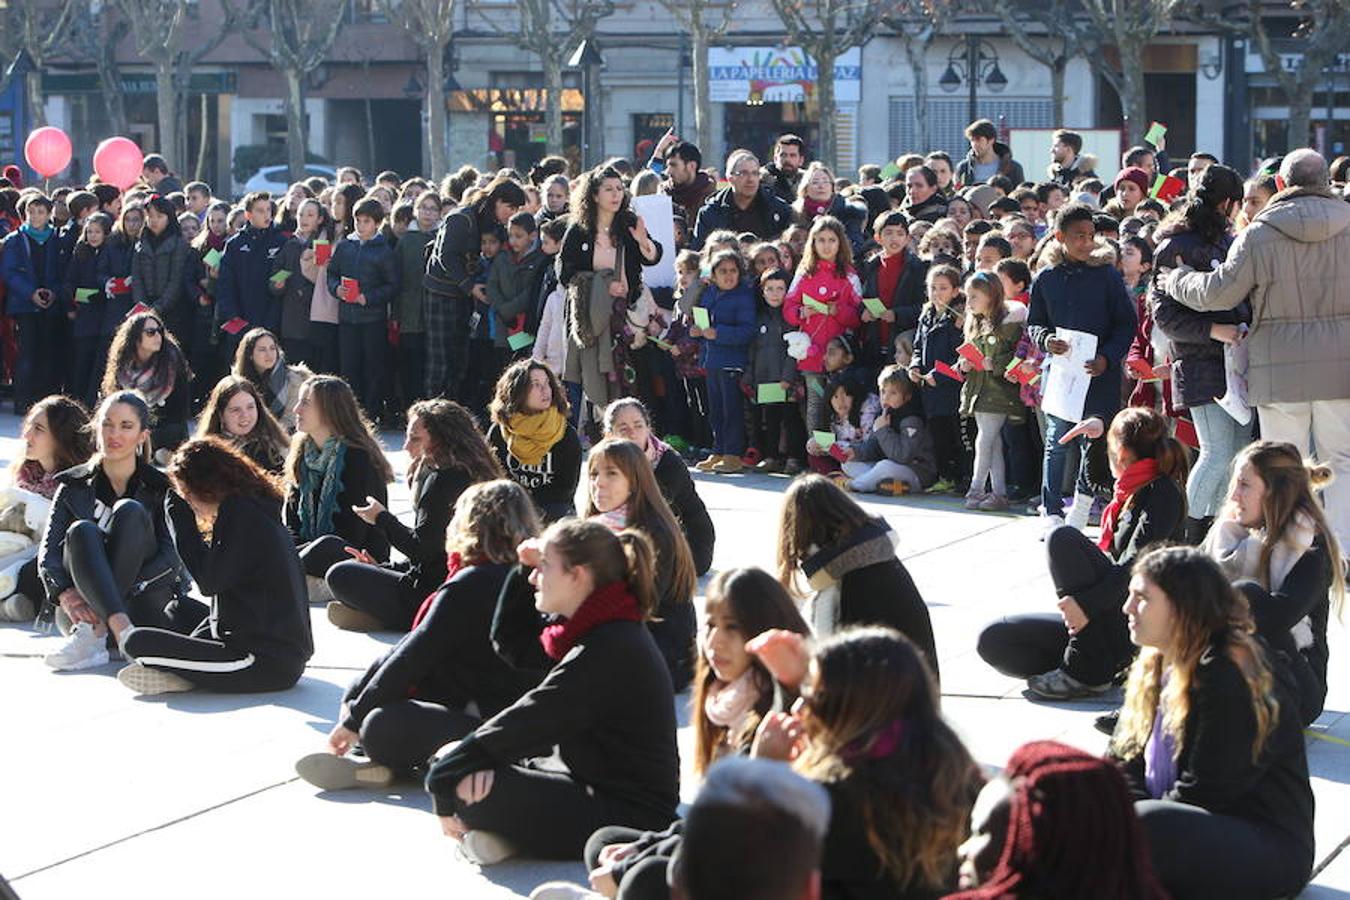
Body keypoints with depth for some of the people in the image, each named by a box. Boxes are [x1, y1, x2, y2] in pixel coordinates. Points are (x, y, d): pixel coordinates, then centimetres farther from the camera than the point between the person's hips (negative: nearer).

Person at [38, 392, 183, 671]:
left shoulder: (160, 487, 9)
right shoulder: (73, 486, 14)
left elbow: (172, 556, -6)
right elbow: (48, 552, 1)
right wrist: (66, 594, -23)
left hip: (143, 609, -1)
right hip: (80, 610, 1)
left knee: (130, 512, -20)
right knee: (82, 531, -25)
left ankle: (92, 637, -37)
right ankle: (124, 633, -51)